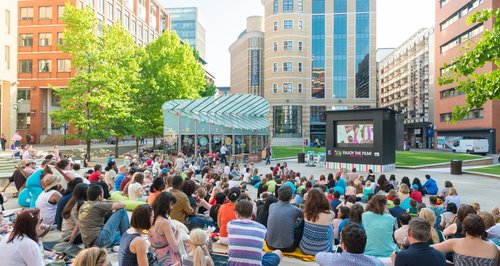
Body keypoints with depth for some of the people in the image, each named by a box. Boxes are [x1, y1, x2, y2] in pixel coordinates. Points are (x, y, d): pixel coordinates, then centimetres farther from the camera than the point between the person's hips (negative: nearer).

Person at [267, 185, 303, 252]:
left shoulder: (271, 206, -1)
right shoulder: (294, 210, -12)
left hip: (270, 245, 4)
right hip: (287, 247, -4)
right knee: (302, 221, 12)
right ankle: (296, 244, 28)